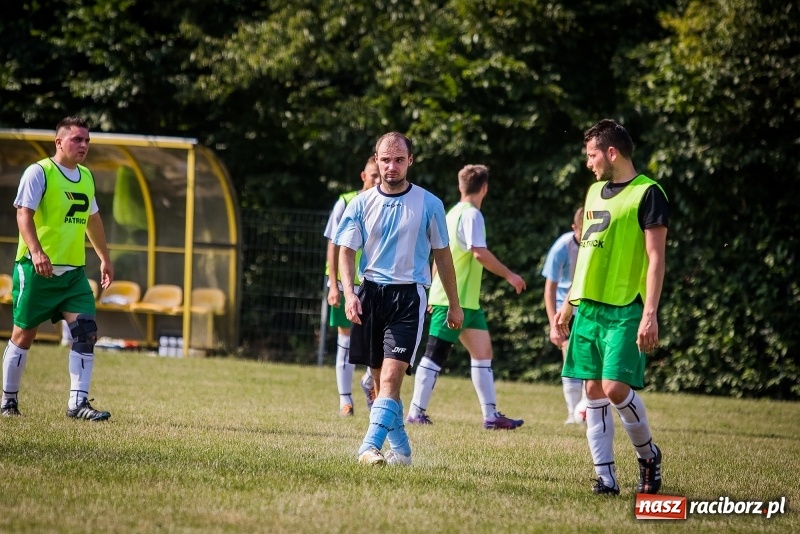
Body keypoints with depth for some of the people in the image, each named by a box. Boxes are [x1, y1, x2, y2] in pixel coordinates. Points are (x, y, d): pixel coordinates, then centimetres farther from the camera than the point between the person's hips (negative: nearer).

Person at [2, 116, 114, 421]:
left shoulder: (86, 176, 14)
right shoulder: (39, 172, -8)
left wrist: (104, 258, 27)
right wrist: (36, 252, -30)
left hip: (74, 270, 6)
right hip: (37, 269, -6)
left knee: (86, 332, -9)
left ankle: (77, 403, -10)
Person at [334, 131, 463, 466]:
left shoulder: (429, 205, 1)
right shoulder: (361, 204, 5)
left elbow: (442, 254, 8)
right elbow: (346, 251, 4)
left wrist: (454, 305, 10)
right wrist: (349, 294, -12)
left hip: (409, 296, -3)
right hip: (371, 293, 3)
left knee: (391, 376, -17)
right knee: (381, 379, 8)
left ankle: (370, 447, -24)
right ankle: (400, 449, 19)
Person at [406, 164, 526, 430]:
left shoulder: (453, 213, 16)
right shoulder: (472, 214, -13)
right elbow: (480, 252, -23)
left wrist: (433, 290, 26)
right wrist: (509, 275, -15)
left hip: (467, 300, 10)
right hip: (454, 300, -10)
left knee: (483, 352, 7)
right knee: (436, 355, -5)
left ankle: (491, 415, 5)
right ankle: (416, 411, -2)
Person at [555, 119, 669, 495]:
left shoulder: (647, 194, -7)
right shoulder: (595, 191, 16)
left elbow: (656, 259, -12)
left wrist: (650, 314, -19)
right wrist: (569, 302, 21)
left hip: (626, 310, -7)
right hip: (589, 306, 7)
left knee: (616, 387, -16)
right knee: (594, 391, 2)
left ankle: (648, 454, 7)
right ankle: (605, 476, 5)